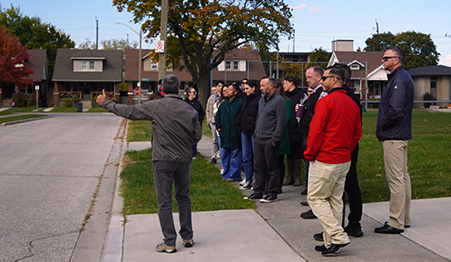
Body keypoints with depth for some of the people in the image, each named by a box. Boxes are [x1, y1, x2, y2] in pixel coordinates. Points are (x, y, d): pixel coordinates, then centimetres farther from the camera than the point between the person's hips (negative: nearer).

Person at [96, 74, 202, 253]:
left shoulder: (155, 106, -9)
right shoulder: (190, 110, 1)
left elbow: (129, 111, -4)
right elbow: (197, 135, 4)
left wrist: (106, 103, 9)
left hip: (163, 159, -4)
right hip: (184, 159, 4)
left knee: (164, 201, 2)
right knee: (183, 197, 18)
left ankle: (169, 243, 5)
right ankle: (187, 237, 23)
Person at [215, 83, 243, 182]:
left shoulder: (240, 103, -7)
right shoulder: (223, 104, 13)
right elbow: (217, 116, 23)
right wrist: (218, 126, 12)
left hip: (235, 134, -7)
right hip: (224, 134, 7)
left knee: (235, 155, 0)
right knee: (224, 155, 11)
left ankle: (234, 175, 7)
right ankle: (226, 174, 21)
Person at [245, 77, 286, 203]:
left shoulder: (279, 101, -11)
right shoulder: (262, 100, 17)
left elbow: (281, 123, -14)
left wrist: (274, 139, -16)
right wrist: (256, 133, 16)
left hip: (270, 141, -8)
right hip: (258, 140, 8)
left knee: (272, 168, 0)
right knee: (258, 166, 11)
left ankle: (272, 194, 8)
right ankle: (258, 192, 20)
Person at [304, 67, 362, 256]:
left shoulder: (325, 102, -14)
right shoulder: (352, 104, 10)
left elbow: (316, 131, -17)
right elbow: (357, 133, 15)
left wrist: (309, 154, -6)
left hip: (325, 161, -8)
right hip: (344, 161, 8)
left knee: (316, 198, 1)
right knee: (335, 200, 12)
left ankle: (338, 236, -7)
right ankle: (330, 242, 16)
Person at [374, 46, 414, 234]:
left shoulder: (399, 79, -16)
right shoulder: (402, 77, 18)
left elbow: (395, 109, -26)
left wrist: (382, 125, -11)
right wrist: (383, 126, 10)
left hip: (394, 137, -11)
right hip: (401, 134, 11)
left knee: (396, 179, -7)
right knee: (402, 176, 15)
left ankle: (396, 223, -2)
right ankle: (404, 219, 24)